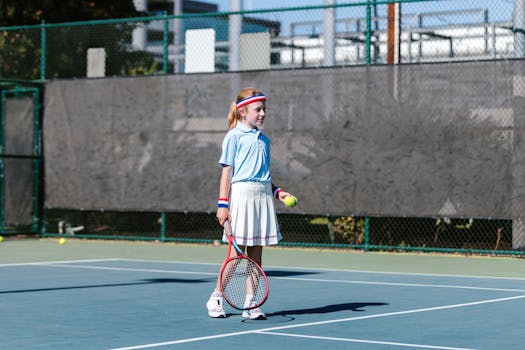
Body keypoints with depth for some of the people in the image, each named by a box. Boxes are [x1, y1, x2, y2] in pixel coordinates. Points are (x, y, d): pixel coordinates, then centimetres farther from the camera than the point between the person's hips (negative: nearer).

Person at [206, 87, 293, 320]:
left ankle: (250, 304, 11)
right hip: (241, 194, -6)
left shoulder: (263, 139, 17)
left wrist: (277, 191, 7)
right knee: (237, 251, -4)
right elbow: (227, 172, -5)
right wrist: (223, 204, -10)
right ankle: (216, 298, 12)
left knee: (256, 252, 6)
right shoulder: (234, 137, -2)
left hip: (263, 196, 6)